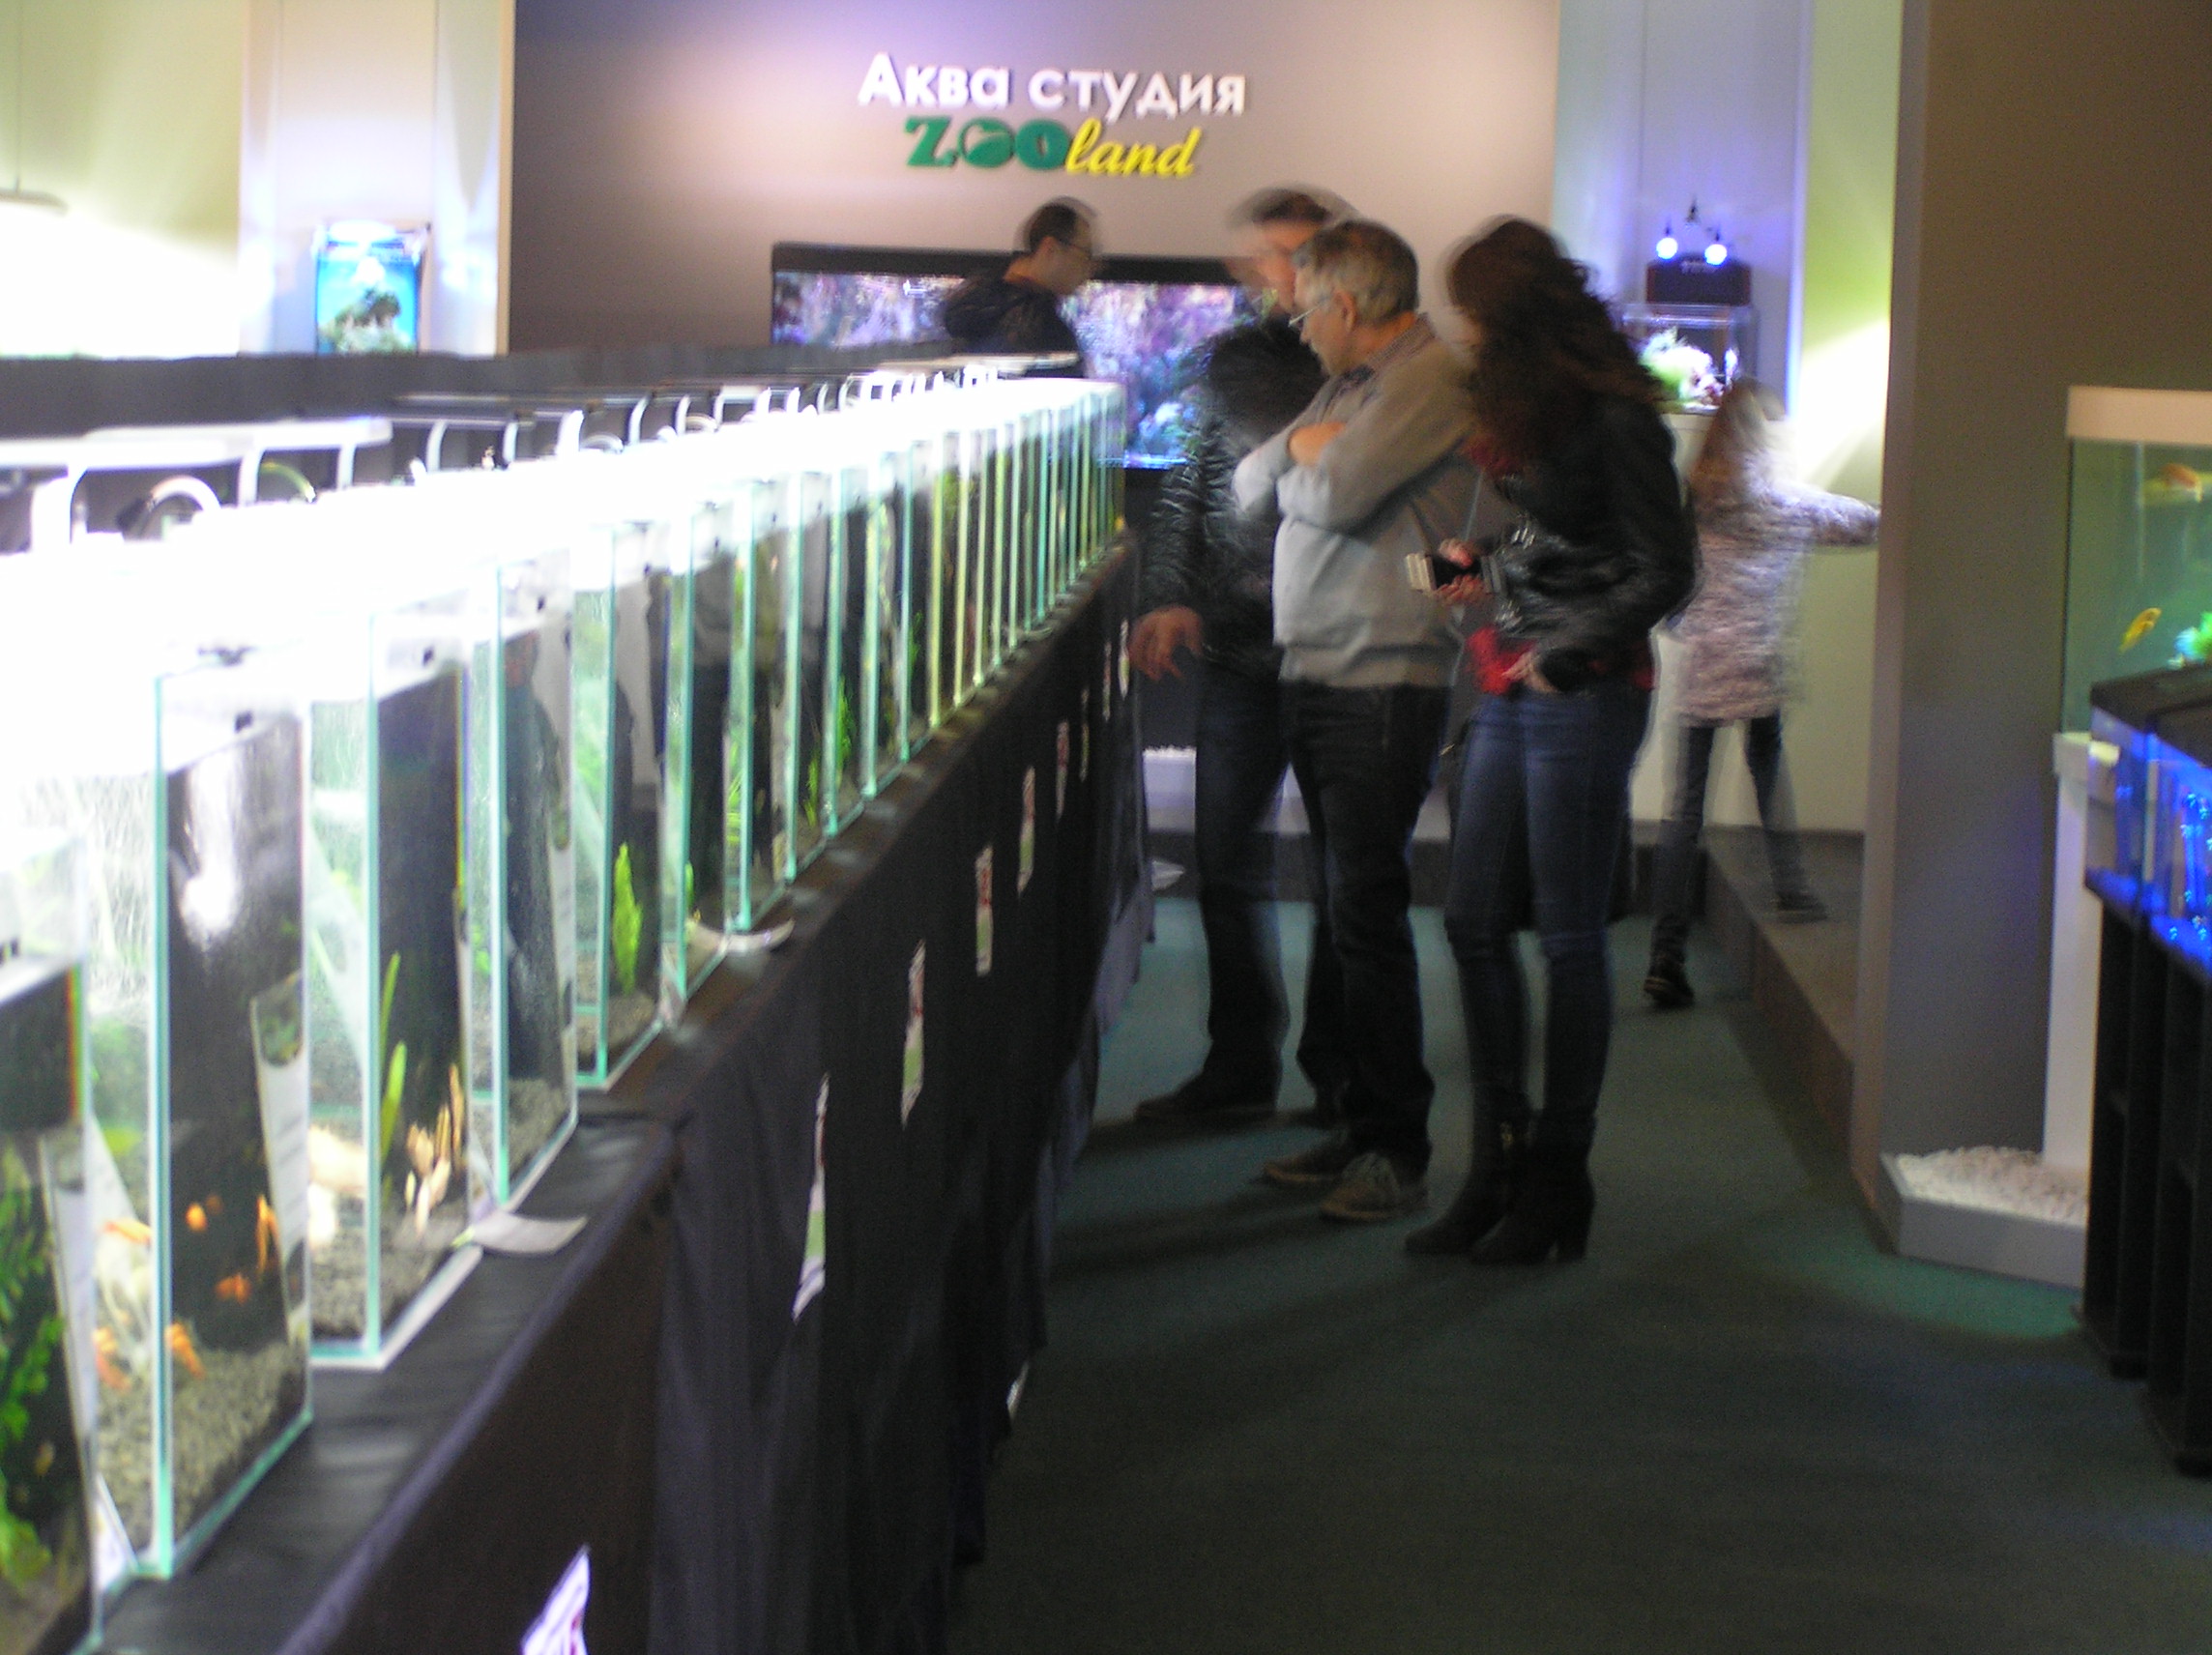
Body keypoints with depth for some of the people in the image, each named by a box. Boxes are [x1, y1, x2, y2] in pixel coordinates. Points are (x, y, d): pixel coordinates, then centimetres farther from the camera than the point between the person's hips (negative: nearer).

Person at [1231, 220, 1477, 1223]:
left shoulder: (1434, 377, -11)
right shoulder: (1349, 386, 20)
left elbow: (1334, 493, -20)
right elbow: (1252, 486, 17)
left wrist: (1300, 462, 2)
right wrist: (1300, 447, -2)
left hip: (1384, 681, -10)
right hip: (1315, 678, 10)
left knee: (1366, 914, -9)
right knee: (1339, 909, 12)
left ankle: (1397, 1153, -3)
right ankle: (1359, 1128, 19)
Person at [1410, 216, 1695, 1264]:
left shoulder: (1614, 420, -12)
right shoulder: (1527, 409, 14)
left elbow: (1664, 572, -13)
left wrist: (1560, 656, -13)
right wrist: (1489, 579, 24)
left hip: (1582, 698, -9)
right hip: (1511, 695, 9)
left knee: (1567, 937, 0)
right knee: (1474, 923, 6)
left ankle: (1559, 1180, 10)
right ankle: (1498, 1166, 15)